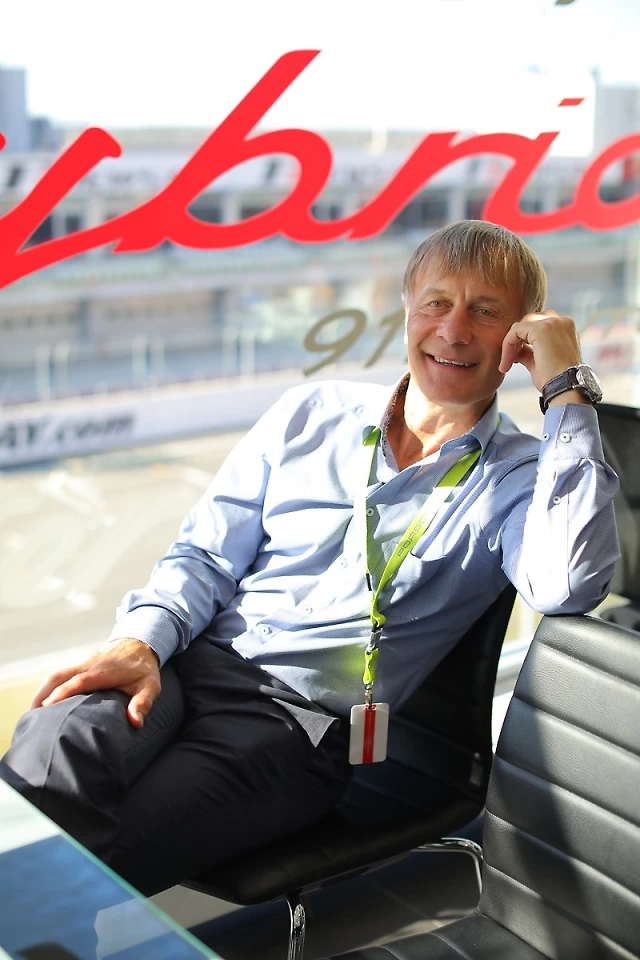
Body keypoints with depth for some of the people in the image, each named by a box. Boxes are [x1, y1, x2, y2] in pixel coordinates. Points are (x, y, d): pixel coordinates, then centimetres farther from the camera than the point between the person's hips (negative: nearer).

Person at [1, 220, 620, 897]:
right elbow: (206, 554, 14)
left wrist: (568, 391, -11)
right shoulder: (313, 411, 14)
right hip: (192, 662, 3)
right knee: (59, 744, -31)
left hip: (300, 719, -3)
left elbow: (567, 586, -17)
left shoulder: (521, 477, 6)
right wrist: (142, 639, -7)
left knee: (81, 865, -27)